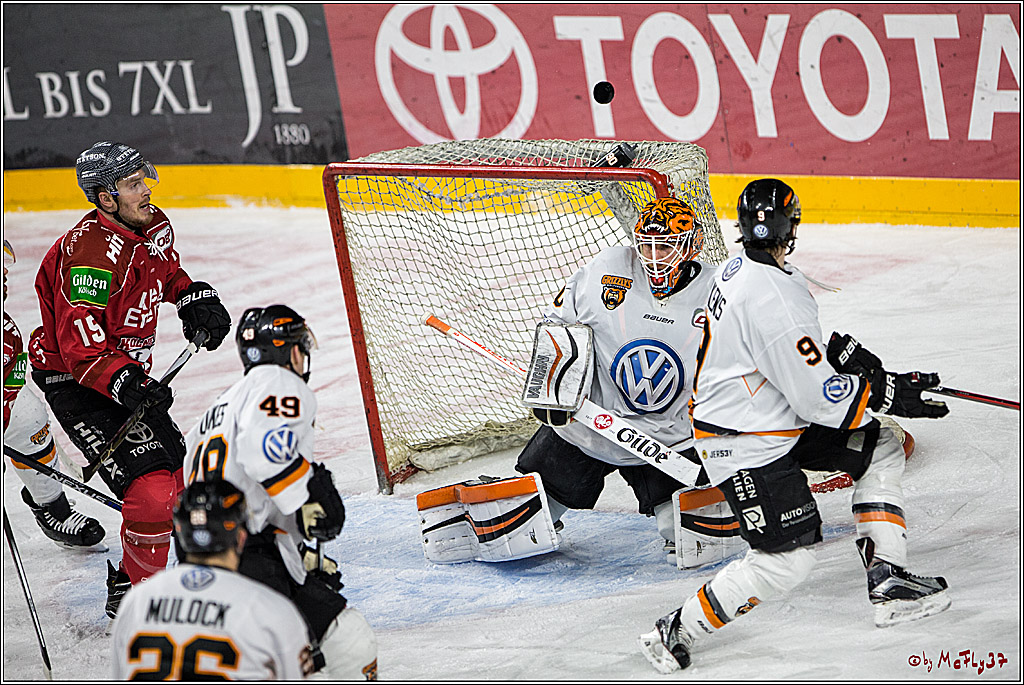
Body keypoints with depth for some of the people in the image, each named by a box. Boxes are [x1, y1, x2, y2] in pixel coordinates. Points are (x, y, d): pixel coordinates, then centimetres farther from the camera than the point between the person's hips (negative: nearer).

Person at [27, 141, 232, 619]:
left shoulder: (154, 226, -1)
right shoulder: (89, 253, -30)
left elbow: (165, 270, 24)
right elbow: (80, 346, -34)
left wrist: (194, 297, 7)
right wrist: (125, 383, -44)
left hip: (125, 369, 9)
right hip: (75, 381, -9)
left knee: (168, 449, 22)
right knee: (148, 472, -18)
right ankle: (132, 593, -7)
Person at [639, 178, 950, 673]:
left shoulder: (739, 269, 3)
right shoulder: (774, 299, -28)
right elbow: (818, 398, -24)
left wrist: (845, 352, 5)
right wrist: (891, 395, -12)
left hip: (779, 422, 11)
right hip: (746, 447, -11)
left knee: (880, 450, 14)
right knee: (785, 561, -12)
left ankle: (887, 582, 12)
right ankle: (675, 633, -3)